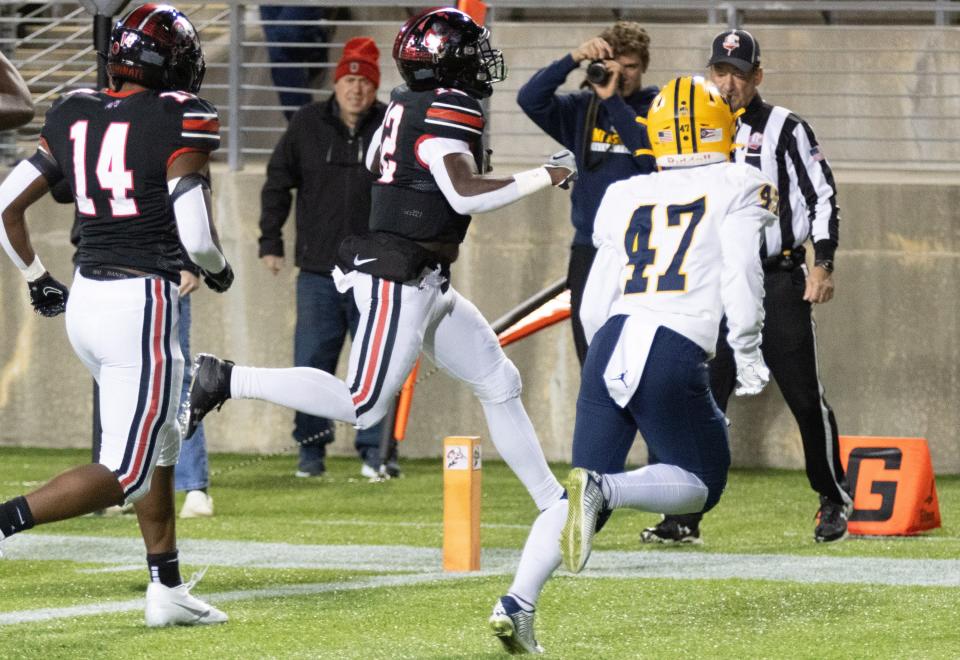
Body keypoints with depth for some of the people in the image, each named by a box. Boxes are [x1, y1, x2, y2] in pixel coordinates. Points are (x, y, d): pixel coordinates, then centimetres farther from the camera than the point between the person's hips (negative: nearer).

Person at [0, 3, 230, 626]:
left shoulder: (73, 116, 7)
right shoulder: (179, 122, -12)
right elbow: (195, 234, -17)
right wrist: (219, 270, 6)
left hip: (84, 300, 8)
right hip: (142, 304, -8)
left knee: (161, 442, 23)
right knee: (124, 474, -2)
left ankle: (169, 590, 25)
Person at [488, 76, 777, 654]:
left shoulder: (625, 197, 18)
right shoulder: (737, 187, 7)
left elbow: (596, 302, 17)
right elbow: (740, 279, -4)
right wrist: (749, 356, 6)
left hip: (610, 345, 5)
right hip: (675, 354, -5)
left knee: (579, 494, 12)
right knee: (702, 484, 11)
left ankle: (517, 604, -6)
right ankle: (604, 490, -19)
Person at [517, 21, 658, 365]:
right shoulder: (583, 110, 8)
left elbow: (655, 156, -18)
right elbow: (530, 99, -6)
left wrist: (614, 101, -18)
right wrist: (573, 60, -18)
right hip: (589, 251, 4)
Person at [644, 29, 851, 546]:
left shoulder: (784, 129, -2)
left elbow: (822, 194, -4)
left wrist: (823, 265, -11)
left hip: (779, 281, -4)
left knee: (804, 397, 1)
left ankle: (834, 500, 18)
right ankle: (684, 517, -4)